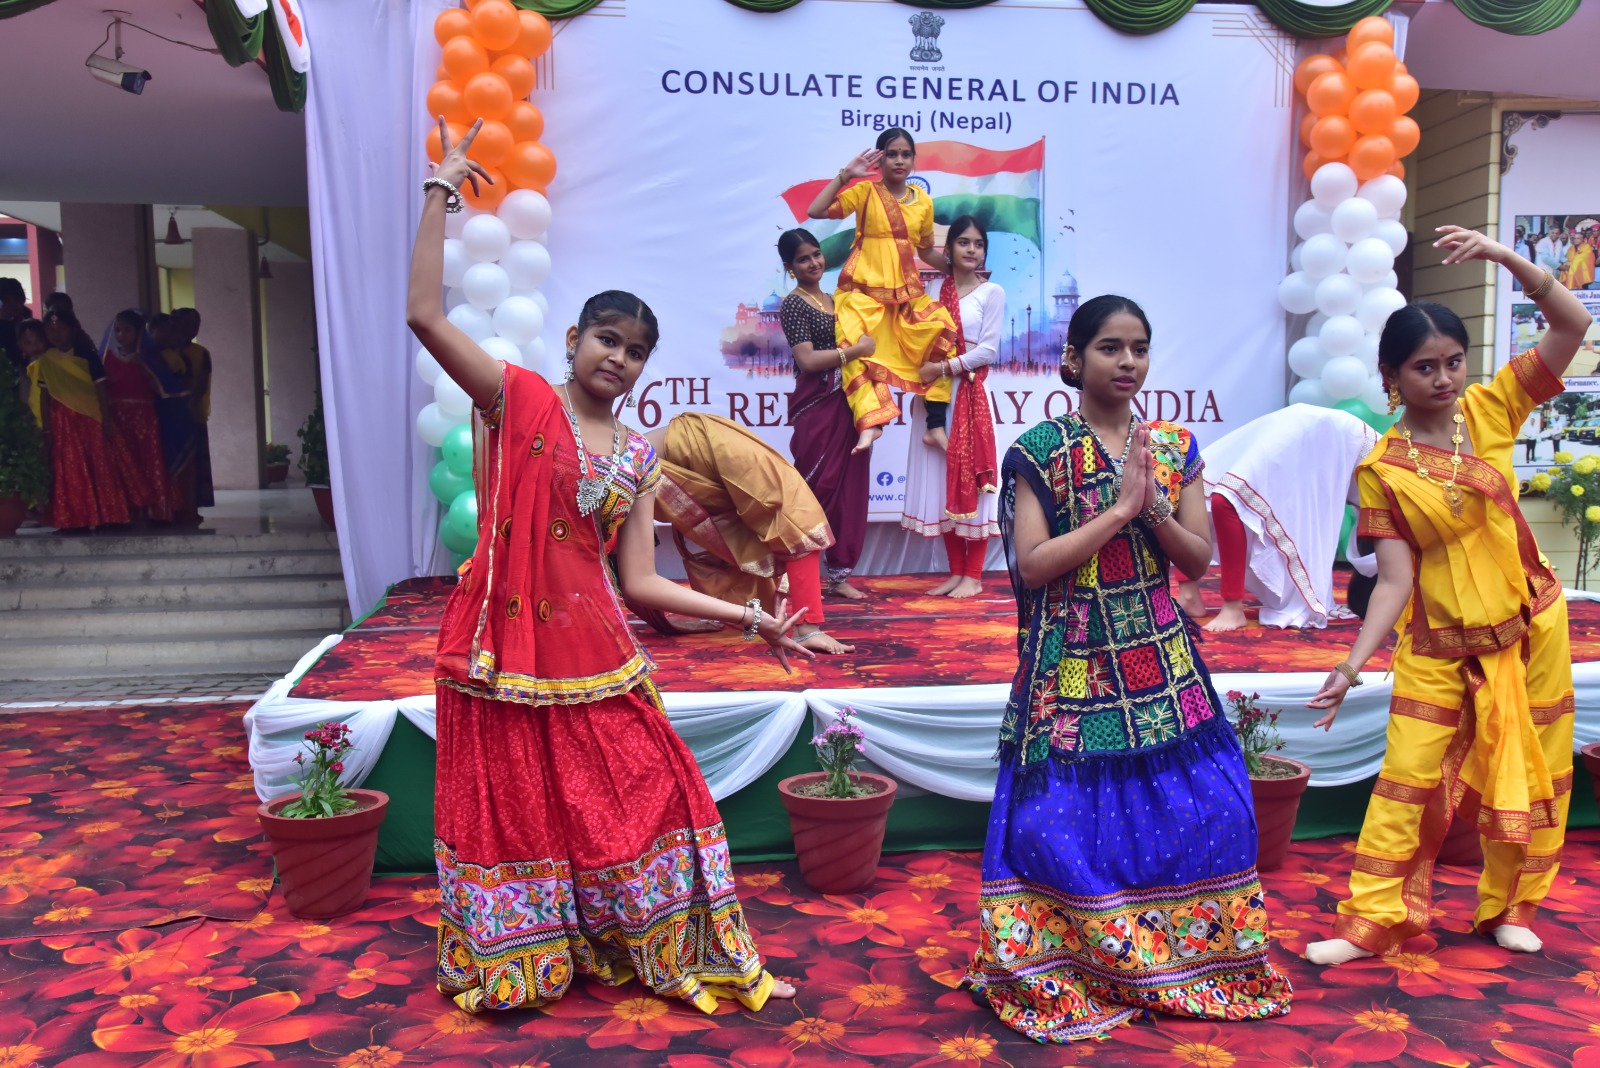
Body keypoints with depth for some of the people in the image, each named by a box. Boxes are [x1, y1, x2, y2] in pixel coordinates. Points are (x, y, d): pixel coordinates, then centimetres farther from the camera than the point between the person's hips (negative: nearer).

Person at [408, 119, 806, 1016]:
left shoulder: (638, 458, 9)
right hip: (505, 640, -4)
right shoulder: (519, 398, -2)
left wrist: (749, 617, 2)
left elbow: (639, 582, 6)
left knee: (638, 797, 8)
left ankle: (688, 958, 25)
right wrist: (442, 193, -13)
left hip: (594, 652, 4)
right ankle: (517, 965, 31)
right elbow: (425, 313, -15)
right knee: (511, 808, 8)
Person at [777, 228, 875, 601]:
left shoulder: (834, 300, 17)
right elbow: (807, 360, -16)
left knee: (849, 490, 5)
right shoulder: (793, 304, -6)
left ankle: (839, 574, 11)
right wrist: (856, 350, -12)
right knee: (818, 490, -7)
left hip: (847, 404, 7)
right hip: (817, 406, -7)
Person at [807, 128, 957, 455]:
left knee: (945, 339, -8)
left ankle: (936, 426, -3)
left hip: (907, 293, 4)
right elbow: (816, 211, -12)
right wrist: (845, 175, -14)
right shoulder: (866, 191, -1)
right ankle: (869, 423, -26)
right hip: (863, 290, -3)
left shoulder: (923, 202, 10)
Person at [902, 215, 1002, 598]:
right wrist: (923, 376, -5)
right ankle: (956, 572, 13)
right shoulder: (935, 290, 12)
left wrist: (943, 368, -13)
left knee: (971, 479, -3)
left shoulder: (991, 292, 1)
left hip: (970, 395, -4)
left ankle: (973, 575, 3)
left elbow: (987, 351, -7)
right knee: (942, 482, 5)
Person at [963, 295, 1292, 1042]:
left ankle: (1177, 961, 25)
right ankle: (1064, 976, 18)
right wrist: (1120, 508, -16)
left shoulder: (1174, 446, 8)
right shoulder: (1041, 450, -6)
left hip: (1160, 660, 5)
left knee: (1193, 807, 4)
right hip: (1071, 666, -4)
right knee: (1072, 818, -1)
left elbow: (1200, 558, 5)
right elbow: (1032, 565, -14)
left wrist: (1153, 509, -13)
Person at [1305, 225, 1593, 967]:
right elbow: (1395, 579, -13)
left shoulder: (1491, 410, -4)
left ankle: (1508, 908, 31)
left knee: (1528, 776, 12)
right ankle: (1370, 923, 7)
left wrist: (1505, 257, -24)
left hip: (1528, 627, 2)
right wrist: (1352, 664, -22)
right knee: (1408, 780, -2)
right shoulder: (1382, 469, -10)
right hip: (1437, 646, -2)